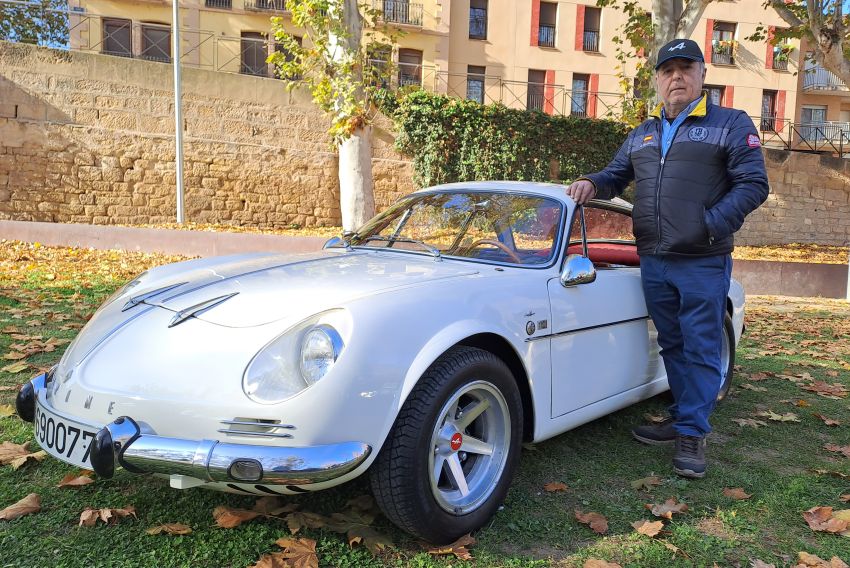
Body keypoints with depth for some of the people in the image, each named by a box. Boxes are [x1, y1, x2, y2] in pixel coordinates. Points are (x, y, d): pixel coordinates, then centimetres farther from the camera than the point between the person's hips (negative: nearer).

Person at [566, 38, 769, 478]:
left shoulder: (731, 124, 0)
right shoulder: (642, 134, 16)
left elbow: (753, 185, -7)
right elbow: (616, 177, 23)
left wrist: (711, 225, -19)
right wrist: (592, 183, 0)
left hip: (703, 264, -5)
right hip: (653, 263, 5)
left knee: (701, 350, 0)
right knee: (672, 346, 14)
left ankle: (691, 434, 9)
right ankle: (682, 418, 27)